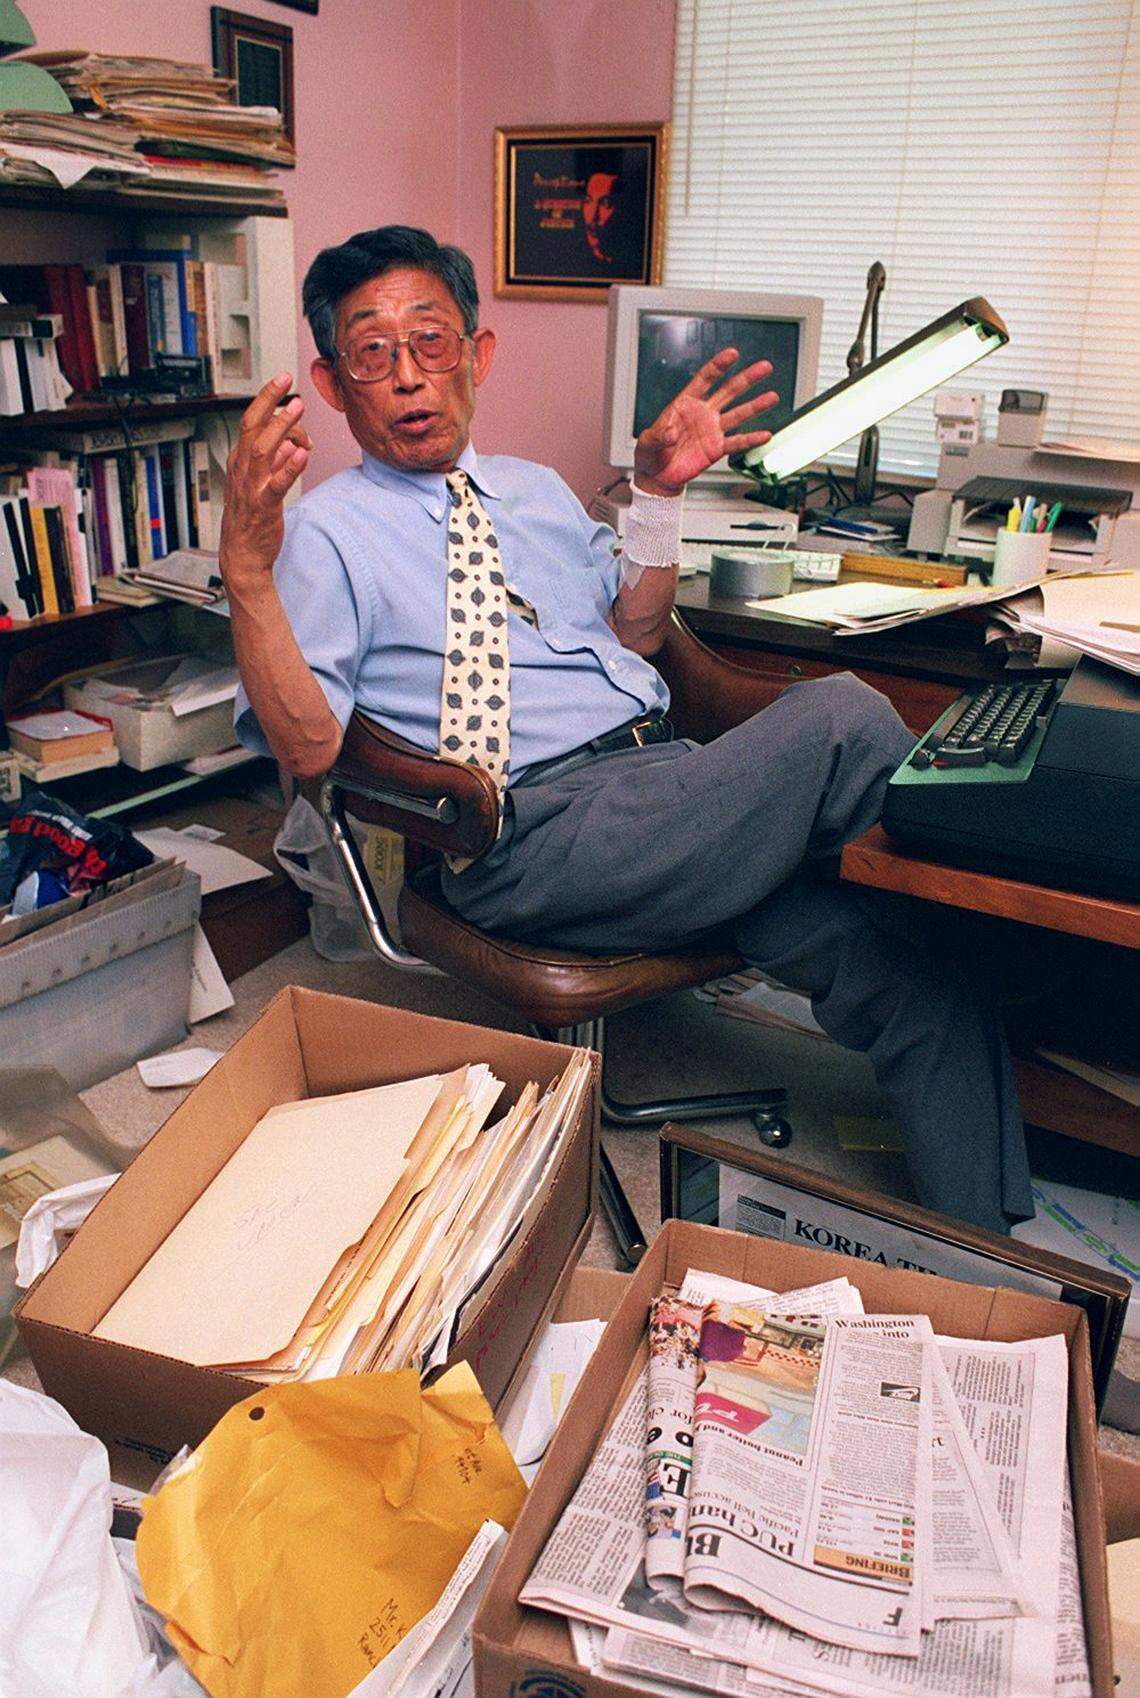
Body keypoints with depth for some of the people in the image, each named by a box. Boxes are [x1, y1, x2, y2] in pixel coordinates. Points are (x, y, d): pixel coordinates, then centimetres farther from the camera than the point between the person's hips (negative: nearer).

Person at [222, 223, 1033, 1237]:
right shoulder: (326, 534, 5)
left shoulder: (539, 491, 24)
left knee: (912, 972, -13)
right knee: (841, 715, -24)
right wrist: (247, 570, -20)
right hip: (538, 833, -6)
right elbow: (310, 747, -7)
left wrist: (659, 495, 15)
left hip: (669, 780, 7)